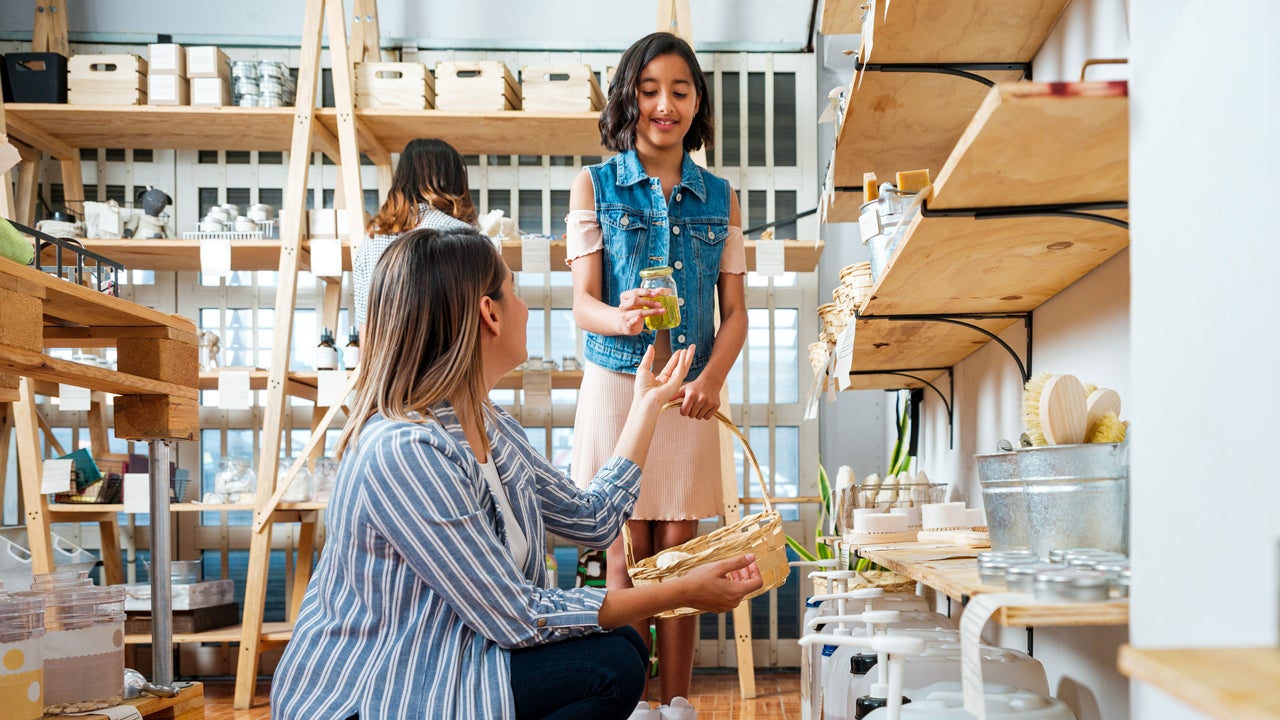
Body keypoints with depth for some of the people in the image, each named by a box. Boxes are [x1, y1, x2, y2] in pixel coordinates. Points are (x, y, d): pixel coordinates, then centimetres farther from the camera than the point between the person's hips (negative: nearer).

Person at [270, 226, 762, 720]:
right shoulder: (404, 452, -27)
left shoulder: (489, 425, 3)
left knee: (621, 647, -3)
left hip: (440, 662, 9)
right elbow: (516, 617, -24)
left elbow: (592, 520, 11)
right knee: (608, 668, -16)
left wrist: (647, 402, 19)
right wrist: (682, 593, -20)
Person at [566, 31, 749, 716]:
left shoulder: (719, 196, 8)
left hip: (689, 393, 2)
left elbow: (735, 309, 5)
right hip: (616, 386, -2)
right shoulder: (595, 186, 1)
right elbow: (583, 304, -7)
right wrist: (622, 317, -31)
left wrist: (713, 377, -14)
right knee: (625, 555, 3)